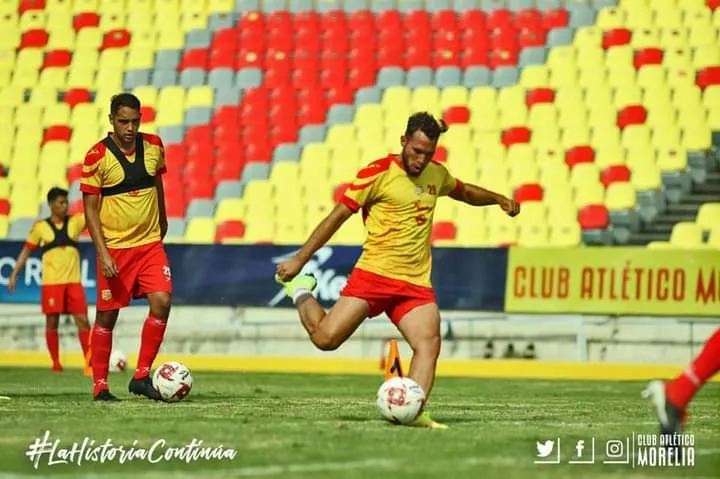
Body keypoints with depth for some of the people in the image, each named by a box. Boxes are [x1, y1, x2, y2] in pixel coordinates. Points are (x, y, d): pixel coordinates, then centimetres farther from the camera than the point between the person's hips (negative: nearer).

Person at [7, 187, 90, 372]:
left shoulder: (75, 222, 7)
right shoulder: (40, 227, 3)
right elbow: (26, 251, 8)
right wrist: (14, 274, 4)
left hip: (73, 281, 1)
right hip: (51, 282, -1)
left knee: (82, 320, -5)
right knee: (52, 322, 2)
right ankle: (56, 362, 11)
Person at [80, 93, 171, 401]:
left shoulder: (153, 146, 1)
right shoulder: (97, 156, -12)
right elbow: (90, 208, -9)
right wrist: (102, 252, -16)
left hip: (150, 244, 3)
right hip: (114, 248, -3)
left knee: (162, 301, -14)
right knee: (107, 316, 2)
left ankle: (141, 377, -5)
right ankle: (100, 386, 13)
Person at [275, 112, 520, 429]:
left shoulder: (436, 174, 12)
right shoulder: (378, 173, -7)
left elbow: (464, 192, 37)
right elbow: (338, 216, -6)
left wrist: (497, 198, 22)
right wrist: (300, 258, -9)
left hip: (416, 283, 5)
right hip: (373, 273, -5)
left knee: (429, 343, -18)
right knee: (326, 338, -12)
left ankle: (412, 411, -24)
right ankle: (301, 292, 17)